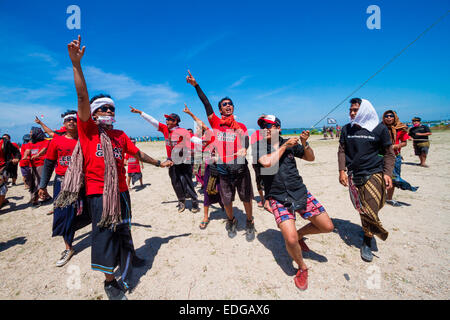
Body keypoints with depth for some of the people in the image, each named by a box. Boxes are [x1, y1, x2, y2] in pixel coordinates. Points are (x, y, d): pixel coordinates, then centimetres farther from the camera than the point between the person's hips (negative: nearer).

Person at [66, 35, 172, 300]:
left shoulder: (120, 135, 10)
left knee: (124, 231, 15)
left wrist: (159, 163, 25)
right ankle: (110, 281, 20)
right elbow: (83, 97, -13)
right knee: (104, 234, 3)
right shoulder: (87, 130, -1)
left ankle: (126, 264, 36)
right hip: (98, 191, -4)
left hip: (121, 190, 4)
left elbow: (138, 153, 19)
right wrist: (76, 64, -22)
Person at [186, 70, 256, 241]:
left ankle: (249, 224, 33)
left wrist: (244, 150, -31)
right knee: (227, 201, 11)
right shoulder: (216, 123, 5)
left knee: (246, 199, 9)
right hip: (224, 171, 0)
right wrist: (196, 85, -2)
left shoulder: (241, 127, 6)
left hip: (241, 169, 0)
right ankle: (231, 222, 39)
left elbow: (246, 144, -8)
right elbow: (206, 103, 0)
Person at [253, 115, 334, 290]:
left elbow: (310, 158, 13)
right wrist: (285, 146, -14)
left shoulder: (289, 143, 5)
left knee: (327, 226, 5)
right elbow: (267, 162, -23)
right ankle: (302, 267, 15)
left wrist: (304, 143, -5)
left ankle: (299, 234, 32)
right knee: (290, 240, -18)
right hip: (278, 198, -4)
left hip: (300, 192, 4)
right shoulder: (259, 145, -4)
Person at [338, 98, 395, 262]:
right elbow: (342, 151, 9)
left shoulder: (379, 128, -1)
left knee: (371, 209, -4)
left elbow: (389, 153, 5)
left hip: (374, 174, -2)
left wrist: (387, 173, -7)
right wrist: (342, 171, -1)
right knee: (362, 209, 7)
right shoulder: (347, 129, 6)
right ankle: (367, 230, 30)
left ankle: (367, 243, 10)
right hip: (354, 175, 2)